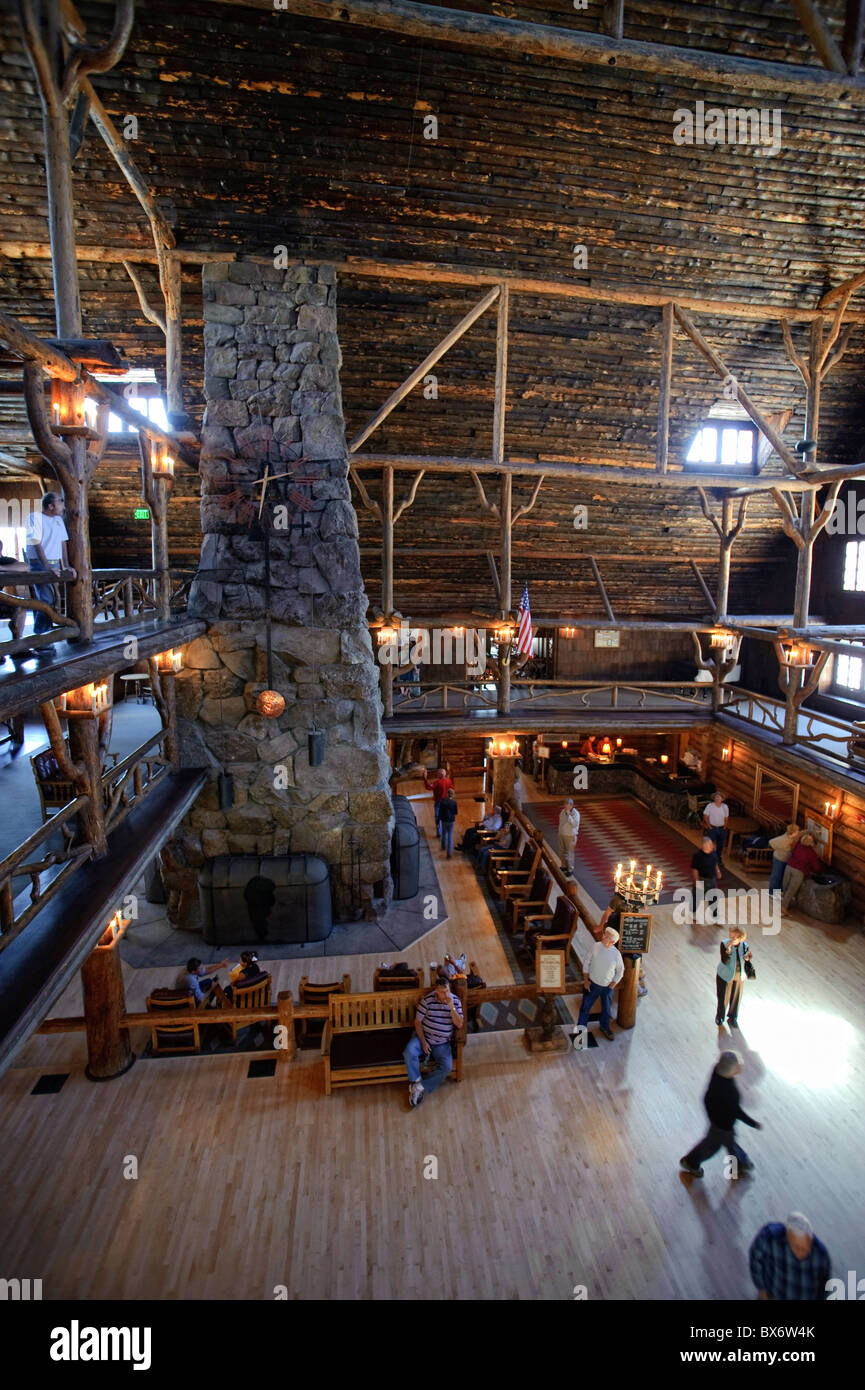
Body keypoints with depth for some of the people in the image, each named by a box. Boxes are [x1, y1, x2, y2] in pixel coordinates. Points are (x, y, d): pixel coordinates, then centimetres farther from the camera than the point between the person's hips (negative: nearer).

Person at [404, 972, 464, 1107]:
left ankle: (421, 1086, -14)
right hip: (423, 1037, -1)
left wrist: (451, 1007, -22)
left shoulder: (455, 1001, -4)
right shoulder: (428, 999, -11)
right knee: (409, 1051, -30)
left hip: (442, 1044, 1)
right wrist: (423, 1041, -13)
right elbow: (417, 1021, -5)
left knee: (447, 1065, -24)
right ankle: (415, 1083, -14)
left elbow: (459, 1025, -10)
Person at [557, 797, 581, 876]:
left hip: (570, 836, -7)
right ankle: (564, 866, 34)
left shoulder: (575, 813, -17)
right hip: (562, 834, 7)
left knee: (569, 853, -2)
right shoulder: (563, 811, 3)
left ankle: (570, 870, 9)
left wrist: (569, 815, -30)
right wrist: (560, 832, 19)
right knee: (561, 852, 16)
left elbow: (575, 824, -28)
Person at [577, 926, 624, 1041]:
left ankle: (605, 1027, 44)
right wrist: (586, 980, -5)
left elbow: (620, 971, -3)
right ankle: (581, 1028, 25)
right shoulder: (596, 946, -15)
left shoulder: (616, 954, -18)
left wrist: (612, 986, -3)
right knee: (585, 1006, 7)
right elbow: (587, 962, -5)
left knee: (606, 1009, 18)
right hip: (592, 984, 0)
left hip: (607, 987, 0)